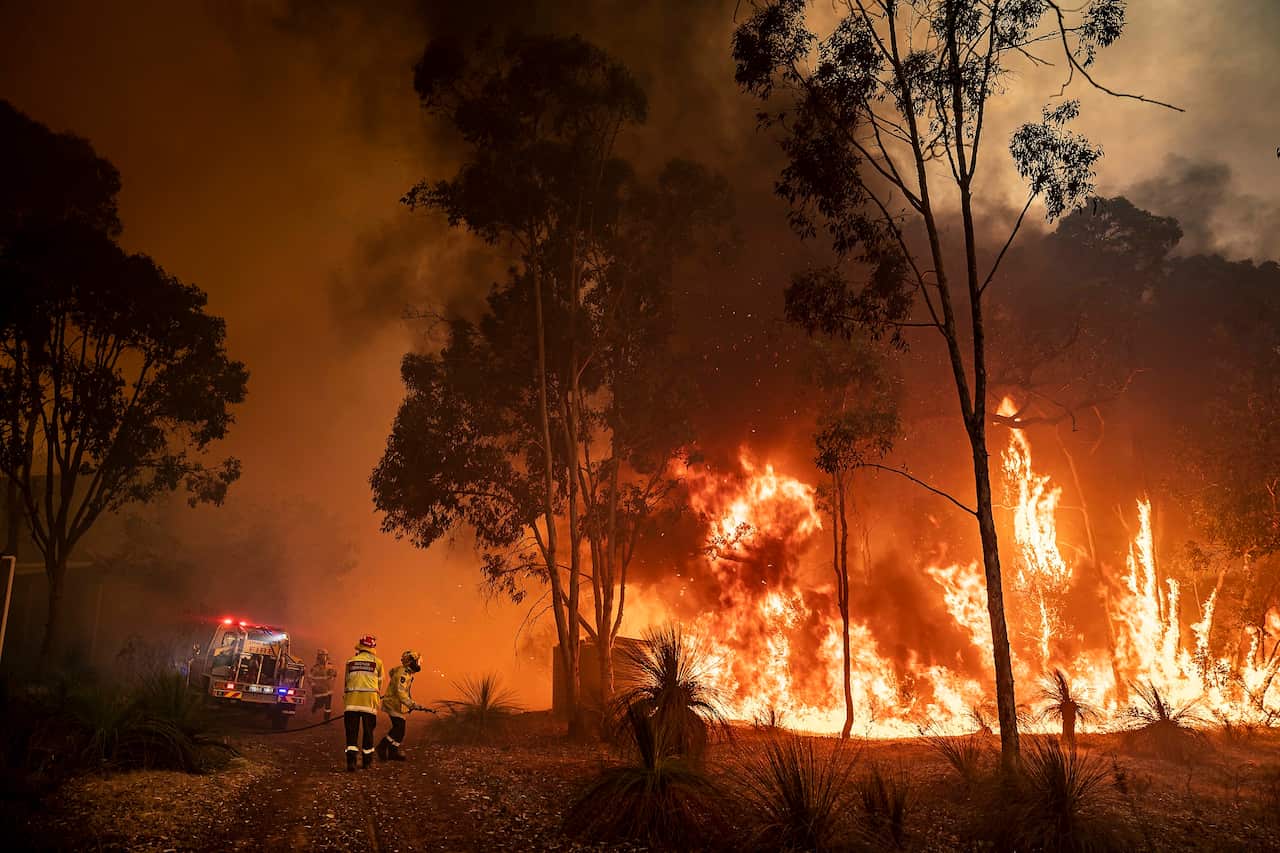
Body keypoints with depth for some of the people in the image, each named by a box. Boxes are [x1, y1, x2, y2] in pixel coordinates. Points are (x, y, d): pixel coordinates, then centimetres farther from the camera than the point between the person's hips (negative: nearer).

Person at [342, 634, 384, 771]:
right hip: (369, 698, -1)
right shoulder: (377, 662, 4)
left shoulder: (350, 661, 9)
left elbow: (347, 682, 15)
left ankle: (351, 759, -11)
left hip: (352, 699, 1)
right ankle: (367, 759, 19)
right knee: (368, 729, 10)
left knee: (352, 729, 2)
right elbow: (379, 683, 12)